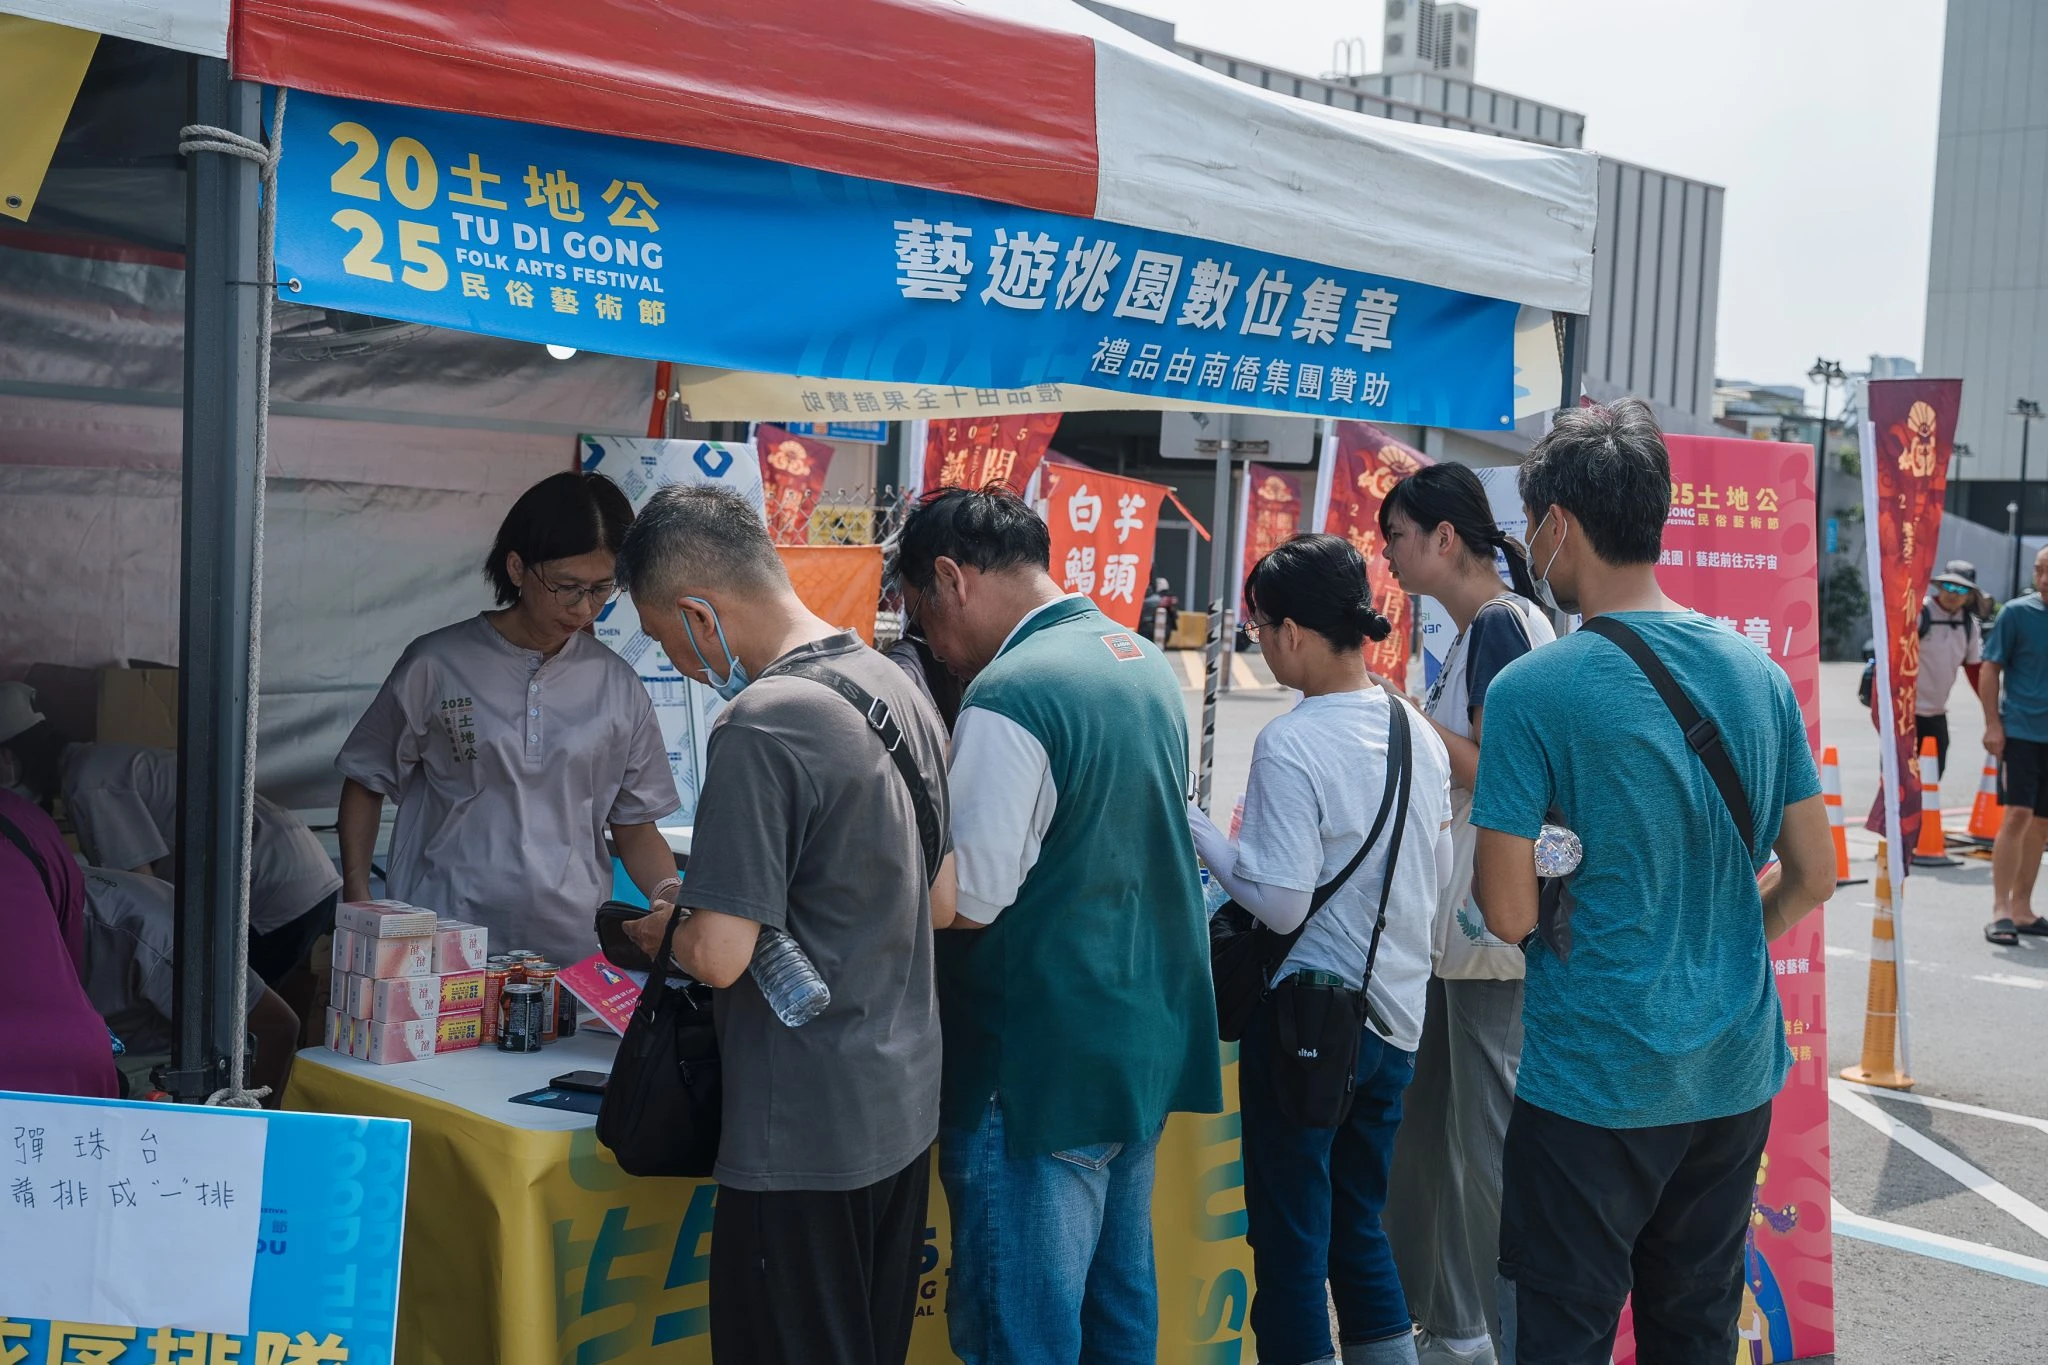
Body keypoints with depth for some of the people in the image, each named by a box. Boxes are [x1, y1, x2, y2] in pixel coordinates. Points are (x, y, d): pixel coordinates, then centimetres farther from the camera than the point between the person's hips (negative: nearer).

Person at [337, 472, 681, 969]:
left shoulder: (618, 685, 8)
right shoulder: (437, 665, 2)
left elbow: (635, 830, 13)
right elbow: (366, 784, 11)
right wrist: (357, 899, 0)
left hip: (575, 948, 2)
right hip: (446, 942, -2)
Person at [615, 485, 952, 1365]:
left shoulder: (762, 724, -20)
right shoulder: (900, 690, 6)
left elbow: (718, 956, -23)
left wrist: (660, 931, -1)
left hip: (805, 1134, -8)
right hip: (905, 1105, 8)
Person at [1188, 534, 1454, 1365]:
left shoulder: (1291, 745, -19)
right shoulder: (1421, 735, 3)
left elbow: (1280, 904, -20)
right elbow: (1438, 880, 12)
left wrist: (1195, 828, -9)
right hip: (1395, 1016, 7)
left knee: (1291, 1240, 6)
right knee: (1361, 1229, 19)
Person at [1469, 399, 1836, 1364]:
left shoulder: (1531, 690, -16)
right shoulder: (1759, 674, 2)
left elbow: (1508, 912, -16)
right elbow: (1811, 877, 7)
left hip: (1593, 1082, -6)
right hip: (1736, 1072, 6)